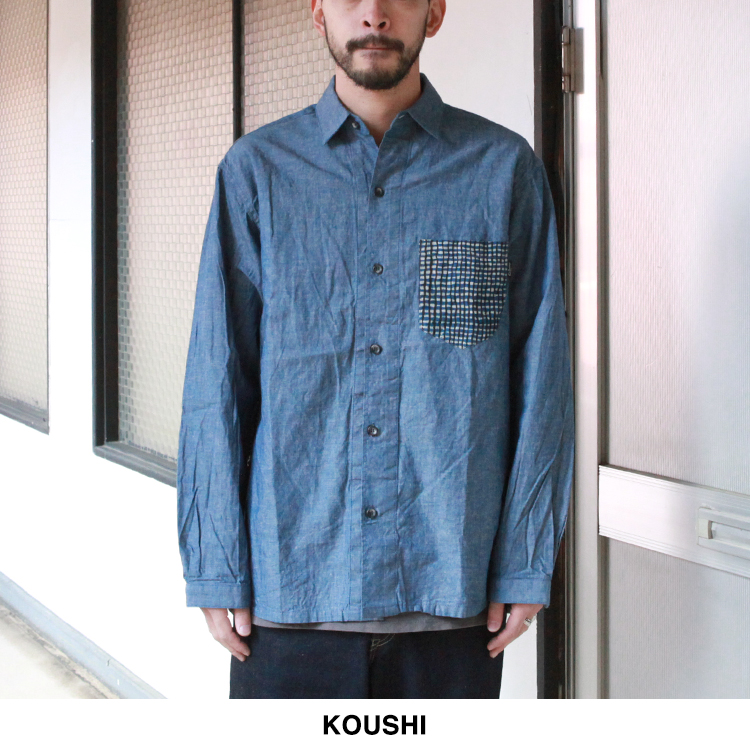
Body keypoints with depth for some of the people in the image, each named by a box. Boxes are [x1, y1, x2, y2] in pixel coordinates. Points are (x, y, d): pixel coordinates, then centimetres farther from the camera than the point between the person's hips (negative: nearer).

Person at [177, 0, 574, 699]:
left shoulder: (504, 168, 4)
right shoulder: (257, 170, 4)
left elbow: (541, 380, 3)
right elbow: (217, 385, 3)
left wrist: (525, 564, -1)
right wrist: (216, 569, -1)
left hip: (451, 588, 0)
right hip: (289, 585, 0)